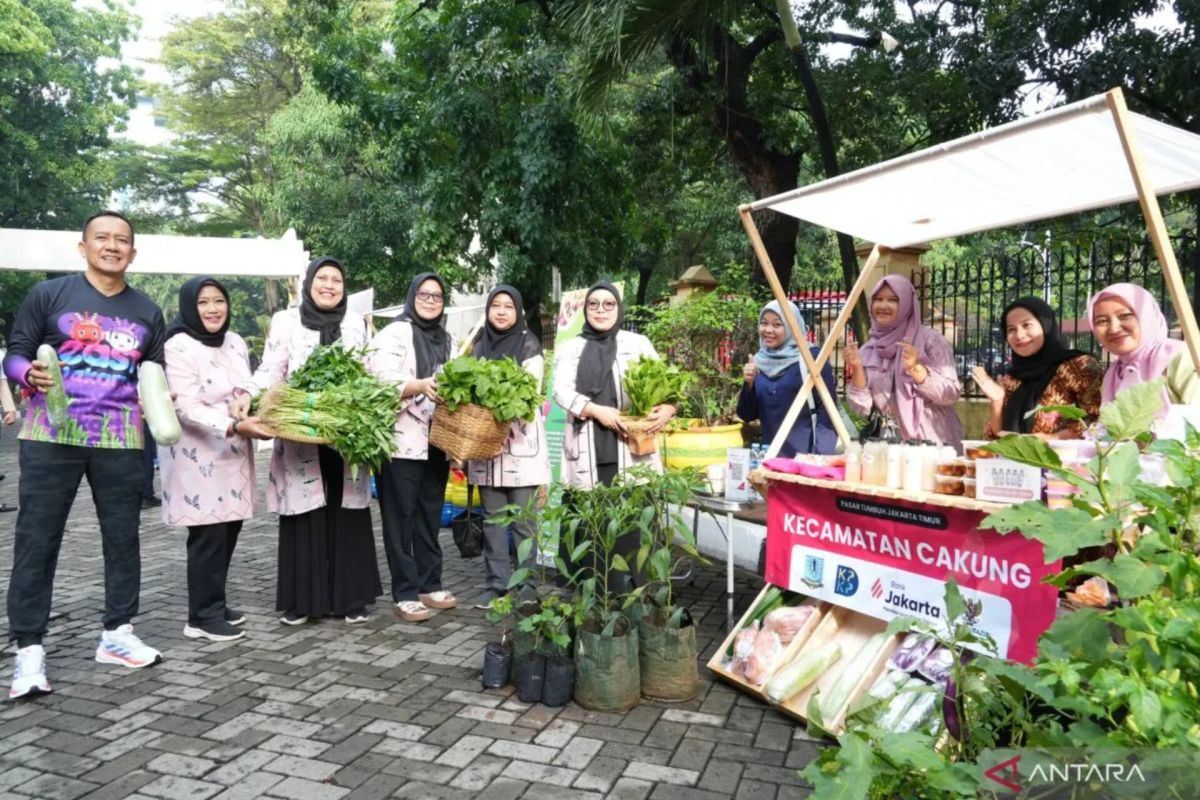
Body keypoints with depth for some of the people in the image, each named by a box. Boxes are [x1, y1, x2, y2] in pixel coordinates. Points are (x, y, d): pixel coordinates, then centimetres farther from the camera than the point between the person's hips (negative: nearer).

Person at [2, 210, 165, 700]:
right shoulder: (49, 294, 2)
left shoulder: (146, 312, 12)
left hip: (120, 439, 3)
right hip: (51, 435, -3)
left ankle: (117, 634, 22)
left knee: (123, 536, 9)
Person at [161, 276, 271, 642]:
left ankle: (214, 604, 24)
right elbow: (187, 409, -19)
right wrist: (234, 427, -30)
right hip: (198, 457, -7)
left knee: (228, 530, 10)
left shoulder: (235, 342, 11)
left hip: (233, 455, 7)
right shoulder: (179, 348, -12)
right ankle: (202, 616, 7)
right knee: (208, 534, -5)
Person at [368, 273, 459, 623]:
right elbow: (383, 381, -17)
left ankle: (429, 585, 22)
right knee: (401, 518, -2)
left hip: (436, 442, 7)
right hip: (401, 441, -6)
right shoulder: (395, 332, -4)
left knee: (430, 516, 12)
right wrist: (420, 385, -33)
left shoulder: (446, 340, 17)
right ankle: (404, 594, 3)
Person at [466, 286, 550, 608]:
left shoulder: (529, 344, 1)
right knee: (492, 518, 8)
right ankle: (497, 583, 15)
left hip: (520, 441, -4)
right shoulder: (480, 347, 15)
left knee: (524, 521, -2)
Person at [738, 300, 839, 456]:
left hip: (808, 453, -4)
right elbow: (747, 415, 8)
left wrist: (819, 455, -16)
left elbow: (827, 407, -9)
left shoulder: (811, 357, -6)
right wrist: (748, 384, -8)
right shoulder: (758, 361, 7)